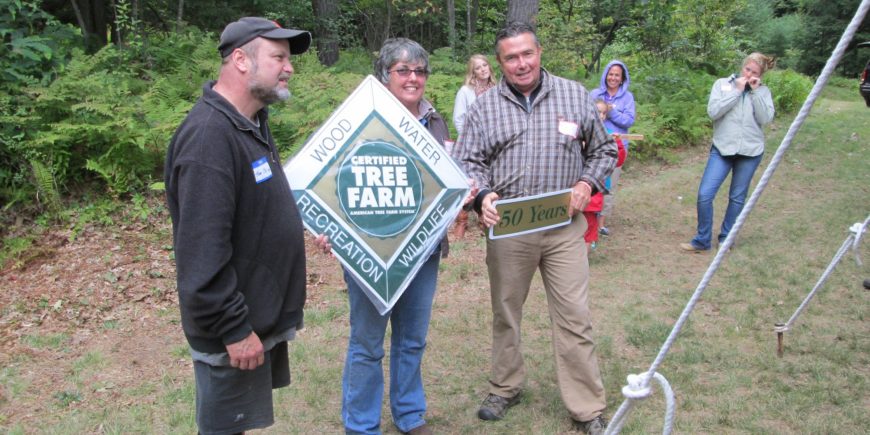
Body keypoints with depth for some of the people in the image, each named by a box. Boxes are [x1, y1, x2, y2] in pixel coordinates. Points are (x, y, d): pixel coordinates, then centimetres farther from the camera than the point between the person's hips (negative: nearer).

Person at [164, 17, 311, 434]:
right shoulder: (209, 135, -24)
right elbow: (200, 254, -28)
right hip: (236, 329, -9)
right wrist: (233, 329, -24)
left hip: (262, 314, 9)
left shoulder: (251, 123, 8)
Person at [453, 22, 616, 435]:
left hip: (565, 227, 0)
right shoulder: (484, 107, 2)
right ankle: (504, 388, 35)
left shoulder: (575, 95, 3)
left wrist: (587, 183, -7)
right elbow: (467, 162, 1)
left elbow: (603, 150, 11)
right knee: (505, 312, 14)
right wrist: (482, 196, -18)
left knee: (574, 318, 1)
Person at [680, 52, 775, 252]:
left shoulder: (763, 91, 4)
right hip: (722, 148, -1)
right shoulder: (722, 84, 2)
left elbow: (765, 119, -10)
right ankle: (702, 240, 5)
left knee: (737, 198, 9)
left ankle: (726, 239, 22)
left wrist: (755, 91, -12)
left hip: (750, 151, 1)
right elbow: (713, 111, -12)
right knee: (705, 194, -9)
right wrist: (737, 91, -13)